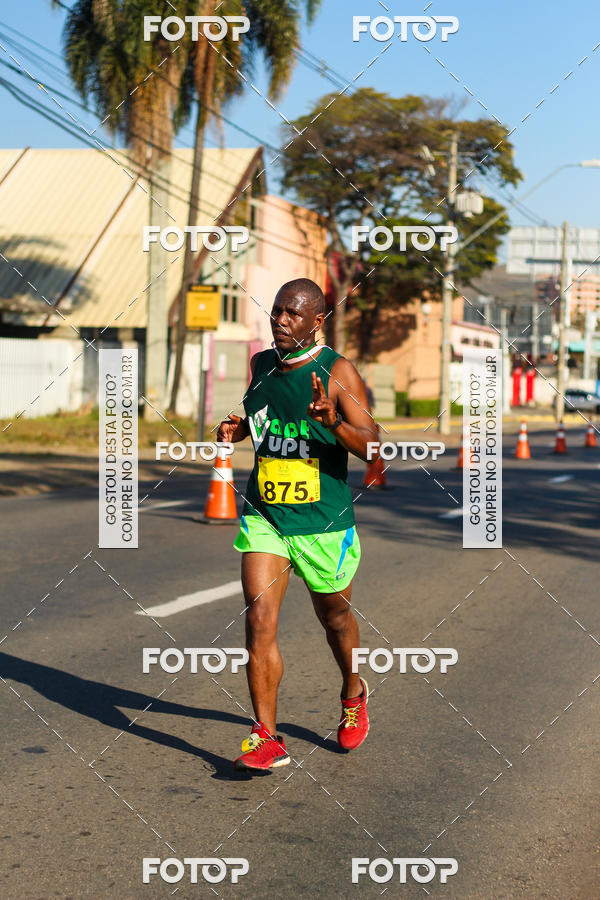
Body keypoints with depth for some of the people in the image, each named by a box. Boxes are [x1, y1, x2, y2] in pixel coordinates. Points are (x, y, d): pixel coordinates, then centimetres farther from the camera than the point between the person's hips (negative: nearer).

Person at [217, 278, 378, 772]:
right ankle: (267, 739, -7)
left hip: (323, 521, -3)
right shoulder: (259, 365, 6)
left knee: (333, 614, 17)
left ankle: (354, 694, 46)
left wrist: (334, 422, -33)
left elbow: (373, 446, -15)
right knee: (259, 618, -12)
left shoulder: (338, 371, -9)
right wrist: (234, 428, 2)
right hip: (263, 514, 3)